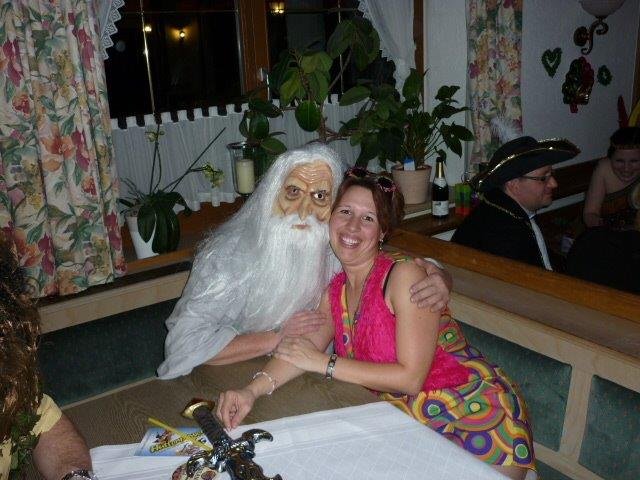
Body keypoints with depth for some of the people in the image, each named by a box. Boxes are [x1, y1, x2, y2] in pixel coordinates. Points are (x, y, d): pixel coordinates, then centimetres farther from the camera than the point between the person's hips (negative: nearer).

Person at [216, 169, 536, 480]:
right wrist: (252, 391, -23)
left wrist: (326, 364, -19)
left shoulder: (404, 275, -18)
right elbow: (301, 349, -6)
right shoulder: (335, 290, 3)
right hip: (413, 422, 6)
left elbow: (411, 377, -22)